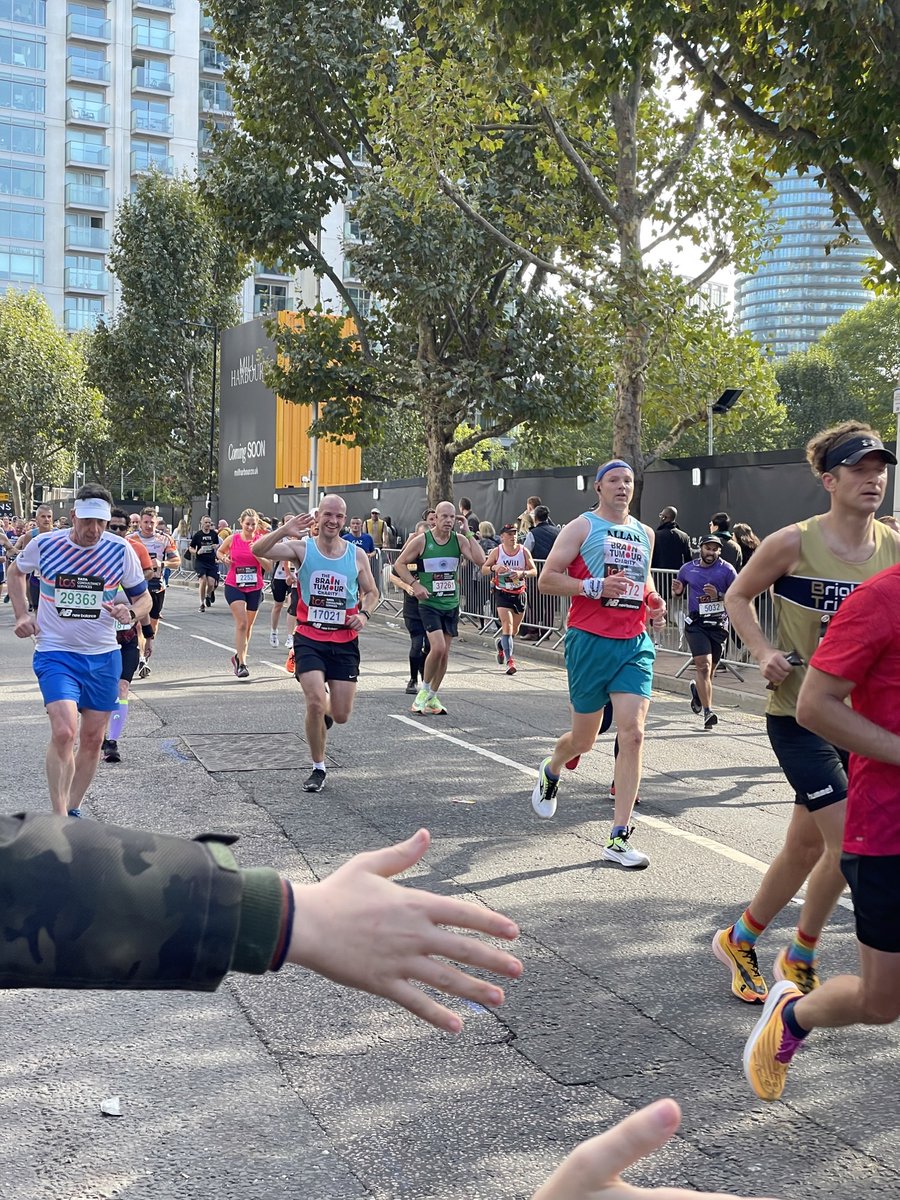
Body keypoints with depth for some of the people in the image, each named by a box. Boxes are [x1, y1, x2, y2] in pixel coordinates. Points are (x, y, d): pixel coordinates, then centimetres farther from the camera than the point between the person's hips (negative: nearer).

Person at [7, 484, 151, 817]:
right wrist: (22, 614, 3)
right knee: (64, 731, -21)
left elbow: (143, 597, 4)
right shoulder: (43, 544, -8)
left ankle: (73, 810, 29)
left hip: (103, 656, 3)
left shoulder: (120, 550, -7)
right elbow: (16, 571, 14)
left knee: (93, 739, 9)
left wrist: (131, 612, -19)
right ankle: (59, 818, -11)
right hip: (55, 653, -2)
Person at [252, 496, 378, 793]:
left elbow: (371, 592, 14)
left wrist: (364, 614, -6)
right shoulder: (302, 548, -4)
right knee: (316, 704, -16)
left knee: (341, 716, 2)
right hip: (309, 639, -2)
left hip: (345, 642, 2)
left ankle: (324, 712, 41)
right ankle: (318, 768, 6)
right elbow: (258, 551, -18)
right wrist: (284, 531, -34)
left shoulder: (357, 554, 2)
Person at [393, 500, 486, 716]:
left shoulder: (459, 540, -1)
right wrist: (414, 584, -12)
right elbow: (399, 564, 1)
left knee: (445, 653, 8)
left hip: (452, 604, 4)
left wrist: (468, 534, -16)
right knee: (438, 647, -18)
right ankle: (424, 689, 5)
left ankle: (432, 697, 23)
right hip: (429, 603, -4)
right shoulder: (421, 540, -8)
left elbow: (480, 561, -14)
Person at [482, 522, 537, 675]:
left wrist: (522, 573, -22)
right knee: (507, 626, -15)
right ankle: (510, 660, -15)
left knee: (515, 629, 14)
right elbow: (483, 570, -2)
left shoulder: (524, 551, -1)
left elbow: (534, 571, -2)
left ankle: (501, 644, 46)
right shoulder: (496, 552, -3)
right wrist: (494, 568, -23)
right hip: (502, 593, -3)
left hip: (519, 593, 3)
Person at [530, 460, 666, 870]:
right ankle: (550, 771, 44)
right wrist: (596, 586, -19)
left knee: (633, 734, -9)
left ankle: (619, 839, -5)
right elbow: (547, 579, -7)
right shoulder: (581, 527, -1)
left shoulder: (645, 534, 16)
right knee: (584, 738, 6)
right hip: (591, 640, -4)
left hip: (635, 643, 4)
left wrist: (652, 603, 10)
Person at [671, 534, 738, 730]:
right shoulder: (688, 569, 6)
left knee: (710, 669, 10)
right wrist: (676, 590, -3)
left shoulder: (727, 570, 0)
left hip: (718, 624, 1)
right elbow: (677, 592, 21)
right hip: (696, 623, -1)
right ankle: (708, 712, -16)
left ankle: (697, 691, 44)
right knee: (704, 665, -16)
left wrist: (719, 595, -18)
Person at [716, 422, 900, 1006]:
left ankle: (741, 940, 36)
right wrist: (764, 652, -13)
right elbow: (738, 596, 2)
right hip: (799, 714, -5)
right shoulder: (794, 543, -12)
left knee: (806, 847, 14)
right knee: (850, 843, -11)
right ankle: (799, 958, 15)